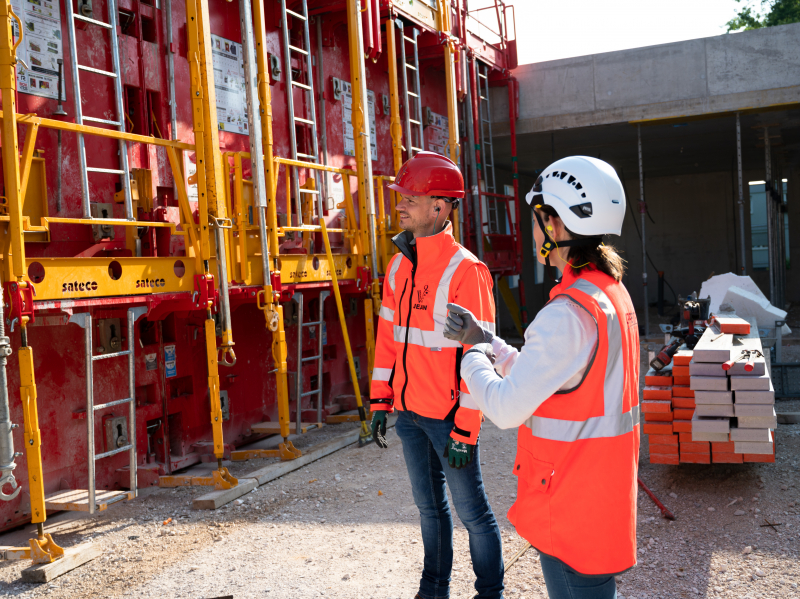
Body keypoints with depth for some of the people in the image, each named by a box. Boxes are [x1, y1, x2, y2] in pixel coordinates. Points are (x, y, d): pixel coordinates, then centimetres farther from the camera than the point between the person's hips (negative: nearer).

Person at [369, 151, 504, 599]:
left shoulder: (465, 270, -16)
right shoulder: (400, 265, 7)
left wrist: (464, 430, -18)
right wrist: (381, 400, 10)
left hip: (448, 416, -7)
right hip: (409, 411, 7)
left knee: (470, 509, 8)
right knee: (430, 505, 20)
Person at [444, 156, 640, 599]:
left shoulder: (568, 313, -26)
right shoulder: (611, 292, 6)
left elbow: (506, 408, -24)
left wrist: (472, 359, -6)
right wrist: (484, 341, 10)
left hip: (572, 503, -10)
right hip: (604, 490, 10)